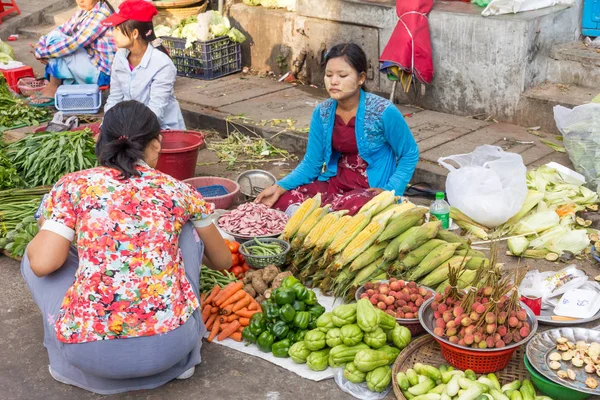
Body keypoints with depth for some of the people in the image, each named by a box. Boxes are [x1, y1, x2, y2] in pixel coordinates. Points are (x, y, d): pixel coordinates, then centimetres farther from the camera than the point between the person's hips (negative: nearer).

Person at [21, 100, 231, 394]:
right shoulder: (178, 190, 9)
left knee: (35, 258, 25)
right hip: (170, 344, 1)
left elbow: (43, 263, -4)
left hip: (89, 351, 0)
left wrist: (39, 239, 20)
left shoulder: (72, 185, 4)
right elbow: (223, 261, 21)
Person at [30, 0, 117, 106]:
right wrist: (41, 45, -11)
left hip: (100, 72, -9)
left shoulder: (101, 14, -20)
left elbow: (74, 43, -24)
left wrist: (43, 52, -19)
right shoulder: (84, 10, 8)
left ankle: (53, 89, -3)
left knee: (54, 39, -14)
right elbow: (63, 29, 6)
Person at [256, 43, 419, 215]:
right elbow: (311, 163, 1)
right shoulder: (322, 113, -2)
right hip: (336, 182, 4)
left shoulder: (383, 112, -16)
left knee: (350, 209, -38)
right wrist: (279, 187, -14)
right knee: (281, 202, -18)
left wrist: (389, 191, -19)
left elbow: (409, 155, -6)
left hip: (373, 188, -4)